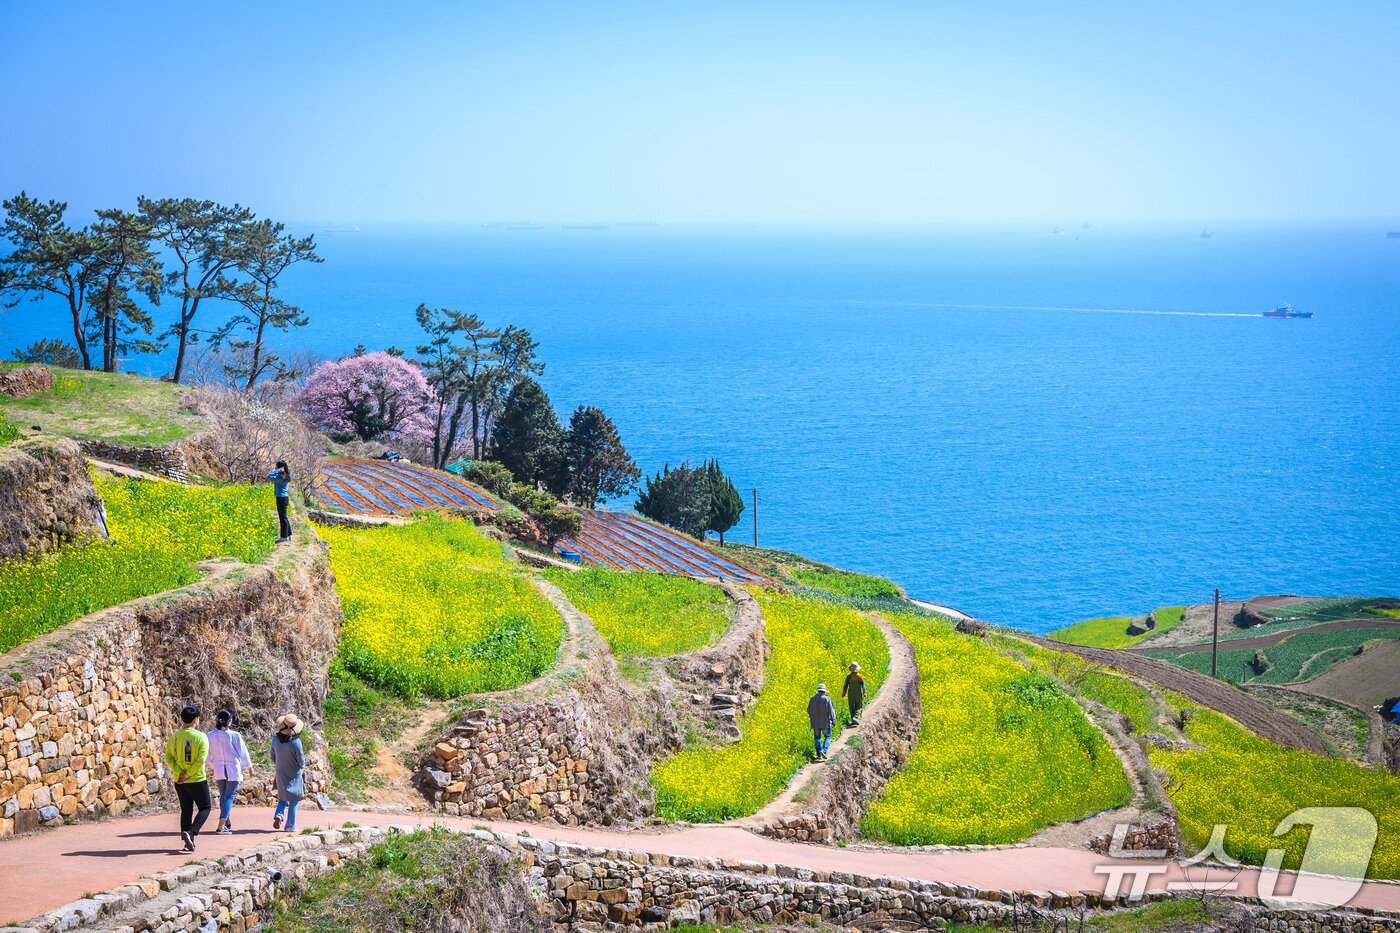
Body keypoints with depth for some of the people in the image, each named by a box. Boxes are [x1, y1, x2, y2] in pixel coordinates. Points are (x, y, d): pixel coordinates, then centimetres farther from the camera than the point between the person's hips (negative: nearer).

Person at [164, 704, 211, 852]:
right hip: (197, 780, -5)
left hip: (179, 782, 5)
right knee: (205, 808, 9)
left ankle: (188, 842, 13)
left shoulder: (174, 737, 3)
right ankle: (190, 832, -12)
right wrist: (188, 774, -13)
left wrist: (180, 772, -8)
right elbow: (200, 760, -18)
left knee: (186, 810, 14)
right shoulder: (201, 737, -11)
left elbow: (168, 758, -2)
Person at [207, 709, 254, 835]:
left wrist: (211, 768, 25)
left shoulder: (210, 736, -3)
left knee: (223, 797, 18)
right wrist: (249, 767, 11)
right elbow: (242, 752, -4)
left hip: (218, 771, 4)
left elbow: (209, 755, 7)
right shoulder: (234, 735, -12)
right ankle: (221, 827, -10)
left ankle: (227, 824, 27)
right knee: (229, 797, -1)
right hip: (233, 771, -4)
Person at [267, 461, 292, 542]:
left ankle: (284, 536, 3)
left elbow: (269, 477, -21)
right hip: (283, 498, 10)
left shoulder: (281, 477, -19)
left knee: (283, 517, -3)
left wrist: (278, 471, -18)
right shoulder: (285, 476, 9)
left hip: (281, 498, -10)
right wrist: (278, 471, 10)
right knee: (283, 517, 17)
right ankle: (288, 535, 24)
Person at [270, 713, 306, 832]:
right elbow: (301, 761, -16)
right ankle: (290, 825, 8)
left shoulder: (275, 739, -8)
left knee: (283, 798, 20)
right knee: (294, 799, 8)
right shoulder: (295, 742, -22)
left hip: (281, 774, 4)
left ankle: (278, 815, -5)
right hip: (294, 775, -4)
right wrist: (304, 760, 7)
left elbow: (273, 757, 4)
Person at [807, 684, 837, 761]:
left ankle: (819, 755, 9)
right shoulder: (827, 699, -9)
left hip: (815, 722, 3)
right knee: (827, 737, 11)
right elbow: (831, 711, -11)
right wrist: (834, 721, -6)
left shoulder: (812, 699, 0)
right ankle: (824, 751, -10)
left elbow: (809, 711, 10)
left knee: (817, 738, 12)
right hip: (825, 722, -3)